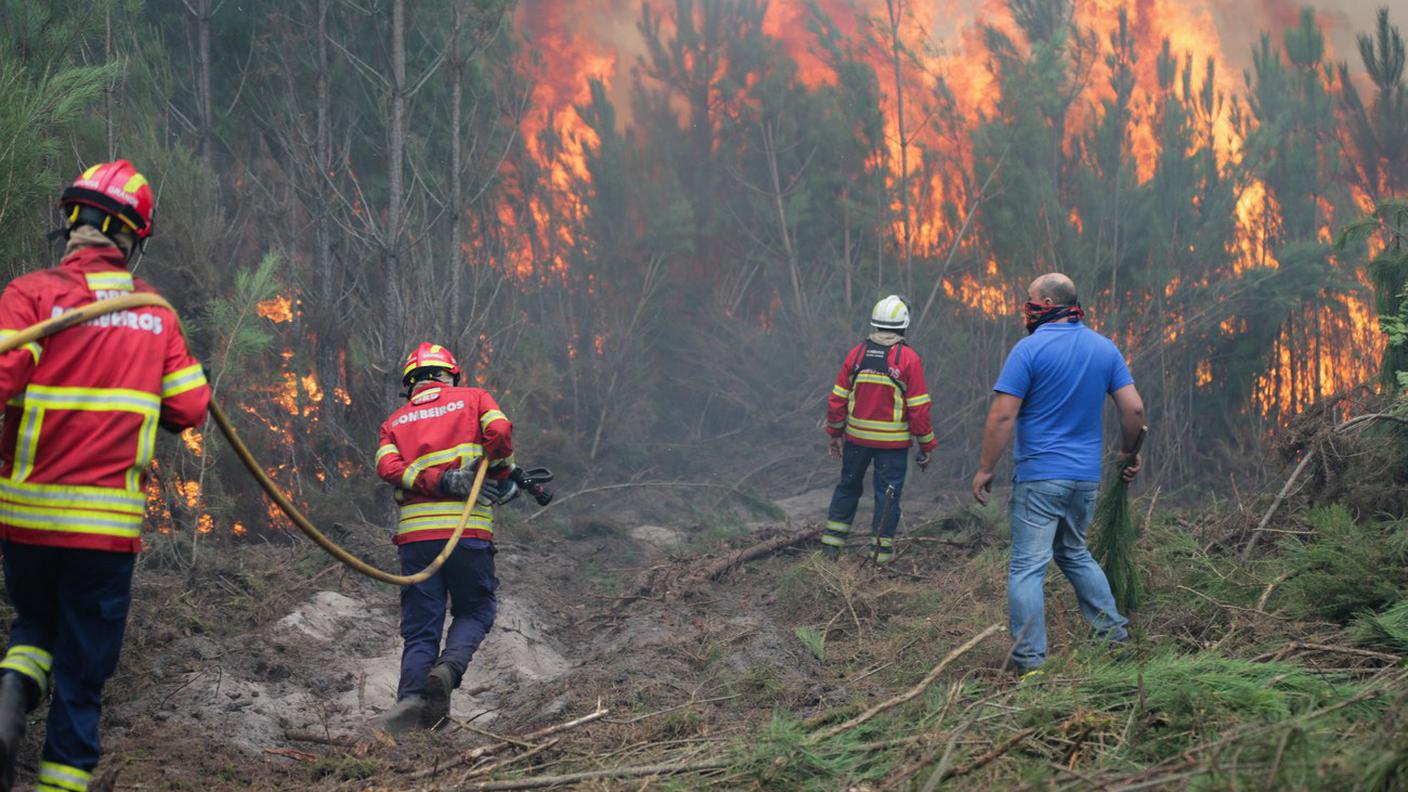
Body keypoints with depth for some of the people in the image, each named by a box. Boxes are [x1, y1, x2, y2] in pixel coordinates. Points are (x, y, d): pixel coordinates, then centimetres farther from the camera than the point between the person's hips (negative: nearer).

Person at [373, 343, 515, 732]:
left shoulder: (395, 421, 21)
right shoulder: (474, 399, 14)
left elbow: (388, 466, 1)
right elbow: (499, 431, -6)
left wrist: (440, 481, -6)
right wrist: (499, 479, 7)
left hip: (414, 531, 2)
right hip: (468, 528, -2)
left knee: (420, 627, 5)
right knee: (475, 611, 15)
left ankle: (411, 699, -17)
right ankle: (447, 670, -12)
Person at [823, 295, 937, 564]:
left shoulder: (857, 353, -2)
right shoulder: (908, 359, -12)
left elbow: (837, 398, 2)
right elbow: (918, 408, -11)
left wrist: (835, 434, 14)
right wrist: (927, 445, -2)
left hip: (856, 437, 3)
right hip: (893, 441, -3)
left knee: (848, 486, 18)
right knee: (888, 492, 8)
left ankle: (832, 541, 21)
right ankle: (882, 549, 11)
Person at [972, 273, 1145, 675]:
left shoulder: (1030, 349, -10)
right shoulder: (1105, 348, 6)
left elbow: (1003, 415, -14)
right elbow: (1134, 408, 4)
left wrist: (985, 469, -7)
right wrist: (1129, 453, 20)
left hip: (1040, 476, -6)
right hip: (1086, 476, 6)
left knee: (1027, 566, -4)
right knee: (1075, 554, 24)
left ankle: (1029, 660, -7)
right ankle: (1114, 632, 24)